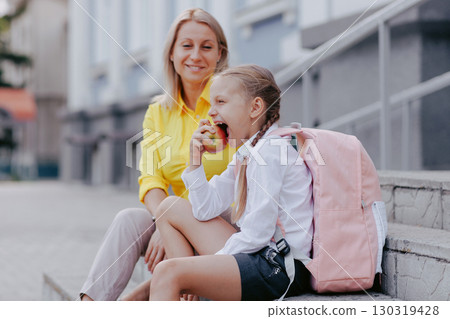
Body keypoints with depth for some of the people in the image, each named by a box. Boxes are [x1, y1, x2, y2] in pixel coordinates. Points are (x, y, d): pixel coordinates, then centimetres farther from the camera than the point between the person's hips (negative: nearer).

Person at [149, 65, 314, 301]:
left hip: (280, 268, -10)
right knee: (171, 207, 15)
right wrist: (195, 159, 3)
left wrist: (211, 261, -8)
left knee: (168, 272, -25)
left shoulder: (270, 151, -14)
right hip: (256, 253, 11)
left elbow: (257, 233, -19)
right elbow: (205, 210, 13)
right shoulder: (246, 153, 16)